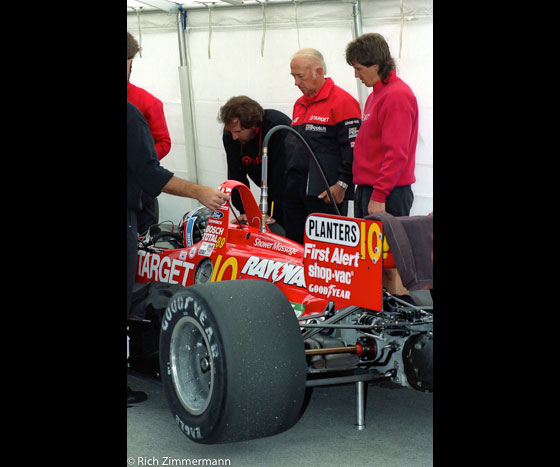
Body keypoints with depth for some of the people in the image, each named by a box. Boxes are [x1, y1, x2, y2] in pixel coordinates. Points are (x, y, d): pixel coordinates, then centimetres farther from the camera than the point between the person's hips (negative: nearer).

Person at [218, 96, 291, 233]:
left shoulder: (278, 126, -31)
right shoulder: (231, 134, -13)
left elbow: (282, 173, -29)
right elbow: (236, 175, -8)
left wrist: (271, 213, -29)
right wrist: (244, 211, -15)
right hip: (270, 190, 5)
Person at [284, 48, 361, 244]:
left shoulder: (342, 101, -8)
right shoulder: (300, 104, 20)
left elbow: (352, 148, -14)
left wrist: (342, 185, -17)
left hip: (326, 194, -9)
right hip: (295, 191, 9)